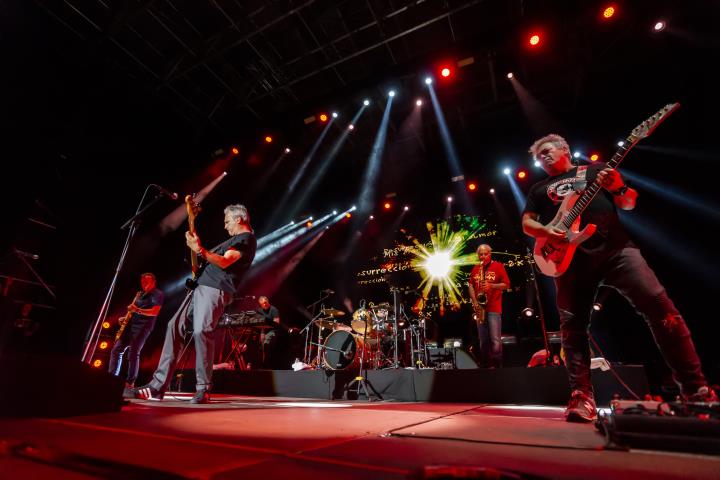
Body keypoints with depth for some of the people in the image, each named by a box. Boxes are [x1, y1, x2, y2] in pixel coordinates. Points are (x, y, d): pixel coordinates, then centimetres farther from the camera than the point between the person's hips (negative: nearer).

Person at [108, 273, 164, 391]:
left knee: (133, 353, -11)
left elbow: (155, 312, -14)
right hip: (131, 324, 8)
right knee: (116, 349, 2)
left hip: (143, 326, -8)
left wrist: (138, 310, -24)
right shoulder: (140, 294, 23)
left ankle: (130, 382, -4)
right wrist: (127, 317, 7)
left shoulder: (158, 294, -2)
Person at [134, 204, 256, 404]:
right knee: (174, 326, 4)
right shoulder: (235, 239, 28)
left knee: (201, 331, -22)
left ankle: (203, 389, -12)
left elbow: (224, 262, -18)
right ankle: (158, 385, 6)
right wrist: (197, 244, 21)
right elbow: (213, 258, 32)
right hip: (201, 286, 10)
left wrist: (199, 249, -28)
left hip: (215, 290, -10)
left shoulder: (246, 239, -4)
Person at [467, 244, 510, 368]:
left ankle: (496, 365, 3)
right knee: (483, 340, 10)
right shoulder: (475, 269, 12)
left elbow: (506, 284, -3)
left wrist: (491, 286, -19)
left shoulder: (498, 266, -1)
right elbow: (471, 285, 11)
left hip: (494, 308, -4)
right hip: (480, 308, 4)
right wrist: (474, 302, -2)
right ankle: (485, 364, 20)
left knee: (495, 340, -7)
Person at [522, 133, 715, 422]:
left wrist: (617, 188, -5)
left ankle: (695, 387, 5)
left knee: (659, 305, -9)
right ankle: (582, 396, 0)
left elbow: (630, 204, 18)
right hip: (569, 257, 0)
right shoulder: (539, 189, 21)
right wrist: (546, 231, -9)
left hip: (615, 247, 0)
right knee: (572, 325, -6)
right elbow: (527, 223, 12)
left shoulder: (596, 170, 21)